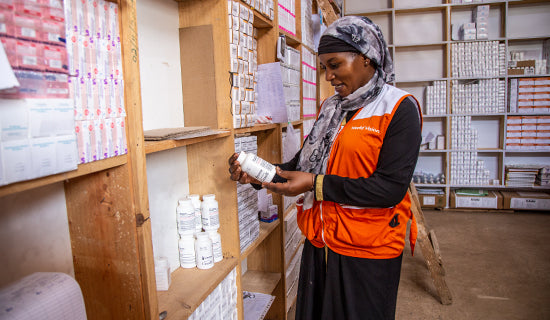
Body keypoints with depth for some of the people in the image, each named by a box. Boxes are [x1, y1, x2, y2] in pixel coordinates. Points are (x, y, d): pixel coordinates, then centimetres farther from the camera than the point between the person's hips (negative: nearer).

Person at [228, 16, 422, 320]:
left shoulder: (400, 109, -11)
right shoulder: (330, 108, 10)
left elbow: (391, 187, -20)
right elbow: (305, 162, 9)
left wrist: (316, 185, -22)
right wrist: (259, 175, -7)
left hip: (367, 252, -6)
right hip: (320, 242, 6)